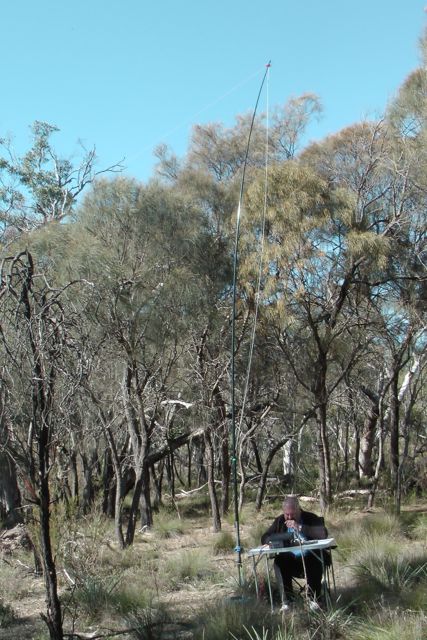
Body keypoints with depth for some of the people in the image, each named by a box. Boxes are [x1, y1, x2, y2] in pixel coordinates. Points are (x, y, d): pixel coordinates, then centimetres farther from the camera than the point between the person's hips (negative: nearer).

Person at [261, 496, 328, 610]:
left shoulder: (311, 518, 1)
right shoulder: (280, 521, 10)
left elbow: (323, 534, -17)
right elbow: (264, 538, 9)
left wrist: (299, 527, -20)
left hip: (309, 558, -2)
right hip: (289, 560, 2)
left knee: (316, 562, -34)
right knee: (279, 562, -28)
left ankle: (314, 599, -17)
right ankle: (286, 601, -22)